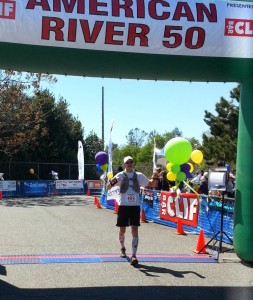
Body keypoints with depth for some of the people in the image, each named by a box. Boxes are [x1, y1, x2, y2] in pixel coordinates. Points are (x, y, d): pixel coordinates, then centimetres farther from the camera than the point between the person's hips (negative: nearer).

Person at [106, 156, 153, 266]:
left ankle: (134, 256, -9)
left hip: (135, 205, 1)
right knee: (122, 230, 11)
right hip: (123, 205, 0)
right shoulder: (120, 175, 0)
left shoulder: (139, 175, 6)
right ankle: (122, 248, 38)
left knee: (135, 230, -8)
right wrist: (112, 182, -29)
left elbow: (150, 183, 17)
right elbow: (108, 187, -6)